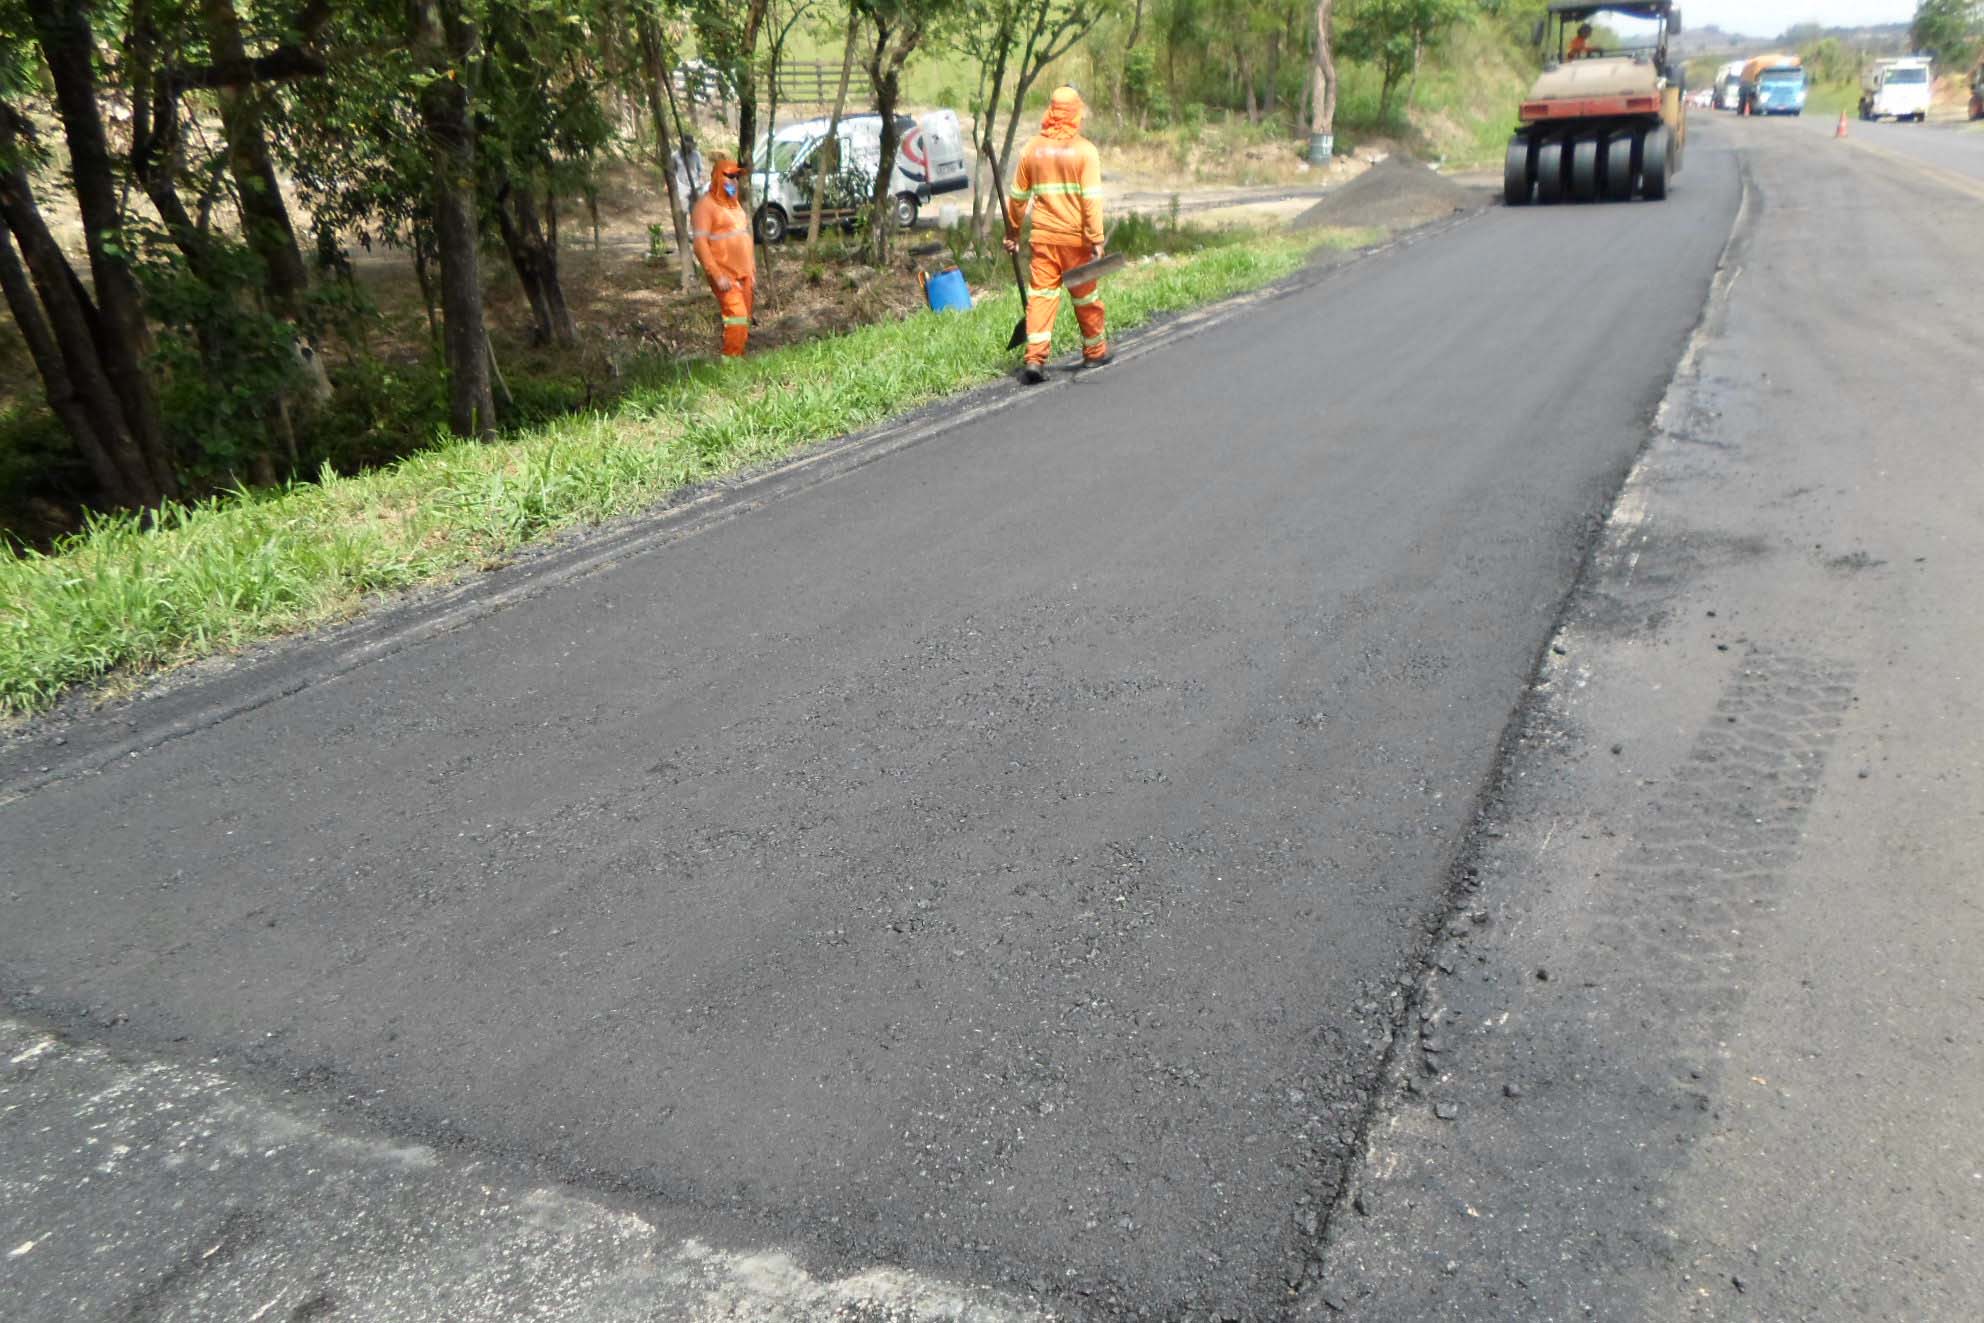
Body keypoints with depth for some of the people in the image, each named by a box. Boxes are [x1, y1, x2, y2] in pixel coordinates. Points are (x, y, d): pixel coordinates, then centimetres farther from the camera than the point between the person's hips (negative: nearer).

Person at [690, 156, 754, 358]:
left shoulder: (735, 204, 19)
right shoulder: (705, 205, -7)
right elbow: (700, 244, -14)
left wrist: (753, 273, 19)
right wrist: (717, 275, -21)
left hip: (744, 274, 8)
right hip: (724, 276, -8)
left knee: (744, 320, 6)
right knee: (737, 317, -18)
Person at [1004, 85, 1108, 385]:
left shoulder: (1033, 148, 5)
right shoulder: (1084, 150, -5)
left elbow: (1018, 196, 12)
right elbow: (1092, 198, -12)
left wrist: (1012, 233, 21)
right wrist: (1096, 239, -12)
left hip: (1043, 235, 2)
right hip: (1076, 236, -2)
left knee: (1040, 294, 1)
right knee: (1084, 294, 11)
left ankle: (1035, 358, -11)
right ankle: (1095, 351, 27)